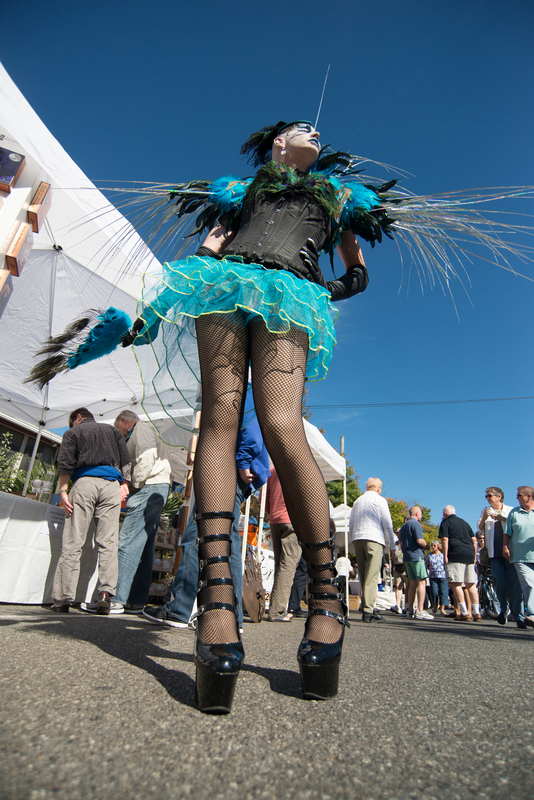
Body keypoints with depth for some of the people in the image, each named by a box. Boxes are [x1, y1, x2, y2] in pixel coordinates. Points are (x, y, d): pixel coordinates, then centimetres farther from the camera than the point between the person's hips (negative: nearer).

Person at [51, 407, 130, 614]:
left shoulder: (73, 433, 16)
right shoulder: (113, 431, 24)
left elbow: (65, 464, 2)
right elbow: (126, 462, 14)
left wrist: (63, 491, -1)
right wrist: (124, 485, 13)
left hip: (84, 483, -2)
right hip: (111, 485, 2)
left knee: (72, 544, 0)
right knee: (108, 543, 0)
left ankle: (63, 598, 0)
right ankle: (106, 591, -11)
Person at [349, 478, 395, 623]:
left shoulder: (357, 501, 19)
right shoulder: (379, 500, 2)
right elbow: (387, 525, -2)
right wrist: (392, 546, 3)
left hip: (357, 539, 6)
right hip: (374, 540, -6)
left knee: (363, 576, 10)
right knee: (371, 576, -8)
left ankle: (367, 607, 13)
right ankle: (368, 611, -11)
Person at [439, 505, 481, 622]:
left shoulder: (445, 522, 4)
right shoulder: (464, 522, 23)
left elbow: (444, 539, -8)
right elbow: (474, 540, 18)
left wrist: (445, 556, -8)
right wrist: (474, 556, 21)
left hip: (456, 556, -7)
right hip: (469, 555, 7)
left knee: (455, 584, -4)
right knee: (471, 584, 11)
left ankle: (465, 613, -8)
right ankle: (476, 613, 10)